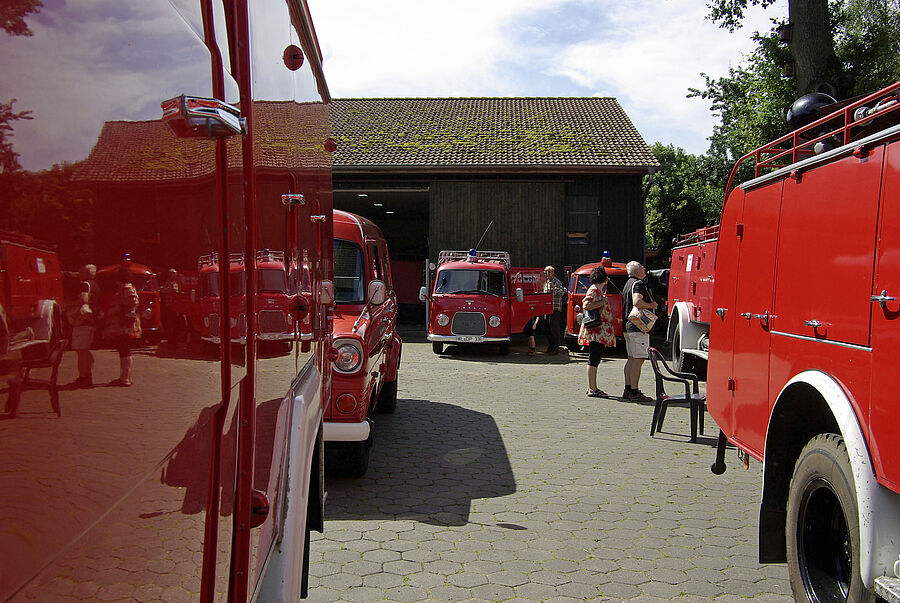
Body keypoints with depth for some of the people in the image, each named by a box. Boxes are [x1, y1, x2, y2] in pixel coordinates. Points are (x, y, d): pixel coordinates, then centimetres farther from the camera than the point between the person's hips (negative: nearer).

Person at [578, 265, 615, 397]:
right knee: (594, 359, -9)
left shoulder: (599, 289, 18)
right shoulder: (594, 290, -12)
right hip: (595, 330, -11)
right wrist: (602, 302, -19)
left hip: (600, 331, 11)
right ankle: (592, 389, -8)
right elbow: (586, 305, -24)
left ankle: (591, 387, 17)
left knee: (595, 359, 12)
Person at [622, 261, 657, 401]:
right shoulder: (638, 284, -12)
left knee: (631, 358, 13)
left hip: (628, 326, 11)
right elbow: (637, 302, -28)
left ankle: (628, 390, 16)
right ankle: (634, 392, -9)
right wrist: (651, 305, -13)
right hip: (638, 327, -11)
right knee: (638, 359, -9)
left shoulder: (628, 284, 20)